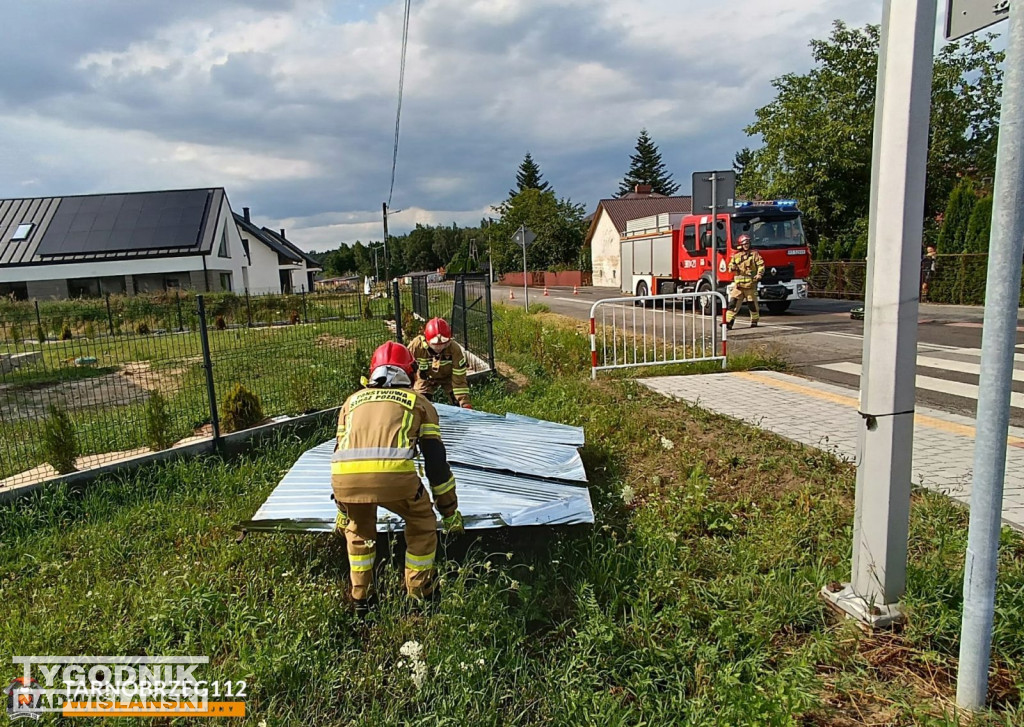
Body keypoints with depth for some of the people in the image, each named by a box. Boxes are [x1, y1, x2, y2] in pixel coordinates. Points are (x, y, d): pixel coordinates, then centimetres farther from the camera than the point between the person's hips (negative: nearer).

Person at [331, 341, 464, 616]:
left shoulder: (353, 400, 34)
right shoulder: (418, 401, 26)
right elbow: (436, 459, 23)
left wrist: (342, 508, 48)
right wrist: (450, 509, 32)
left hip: (344, 477, 3)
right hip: (393, 472, -3)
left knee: (359, 530, 34)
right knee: (422, 525, 27)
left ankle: (360, 600, 40)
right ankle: (419, 596, 33)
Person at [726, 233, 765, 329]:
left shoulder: (754, 254, 3)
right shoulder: (736, 255, 11)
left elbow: (761, 265, -2)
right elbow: (731, 265, 17)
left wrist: (759, 274, -18)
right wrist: (732, 267, -8)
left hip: (750, 284, -2)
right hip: (738, 284, 2)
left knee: (752, 304, 6)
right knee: (733, 303, -7)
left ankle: (754, 321, 23)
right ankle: (728, 322, -9)